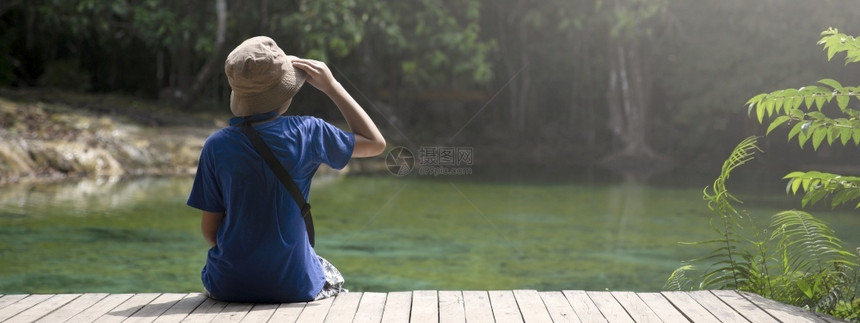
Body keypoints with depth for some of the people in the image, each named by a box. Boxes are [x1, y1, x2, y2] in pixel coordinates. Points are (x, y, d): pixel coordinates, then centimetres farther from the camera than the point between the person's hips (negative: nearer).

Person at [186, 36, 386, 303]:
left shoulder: (216, 146, -10)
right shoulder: (305, 134, -14)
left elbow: (209, 229, -4)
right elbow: (376, 143, 0)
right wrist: (331, 86, -1)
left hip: (228, 287, 1)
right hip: (293, 286, -1)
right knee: (333, 281, 35)